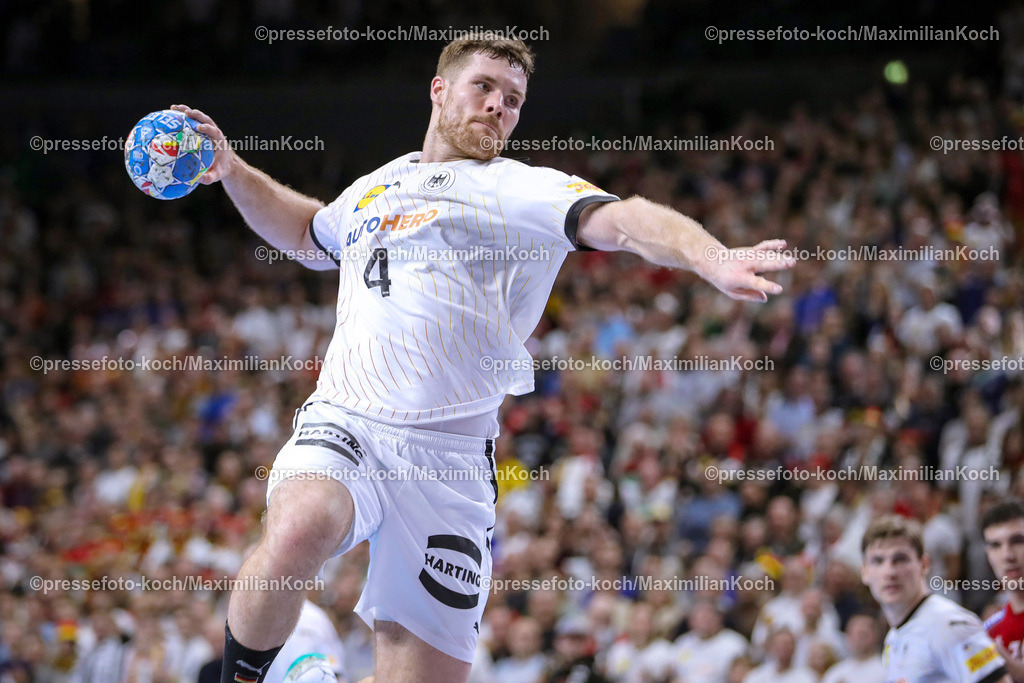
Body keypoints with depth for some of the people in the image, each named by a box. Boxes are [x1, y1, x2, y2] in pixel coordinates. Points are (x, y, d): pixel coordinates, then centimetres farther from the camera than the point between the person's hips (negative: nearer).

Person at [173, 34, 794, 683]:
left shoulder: (526, 190, 6)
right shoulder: (376, 187, 21)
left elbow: (621, 220, -15)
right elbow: (308, 233, 45)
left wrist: (711, 258, -33)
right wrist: (231, 171, 34)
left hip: (449, 456, -2)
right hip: (343, 423, 2)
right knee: (296, 535, -32)